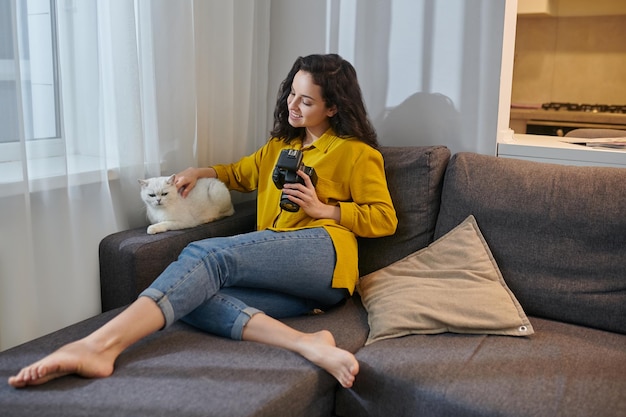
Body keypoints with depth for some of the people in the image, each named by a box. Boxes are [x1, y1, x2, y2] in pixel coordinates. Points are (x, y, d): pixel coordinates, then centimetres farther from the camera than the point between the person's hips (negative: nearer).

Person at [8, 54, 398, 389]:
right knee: (195, 296, -25)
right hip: (290, 283, 7)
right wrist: (201, 172, 26)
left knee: (206, 255, -28)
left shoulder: (357, 153, 12)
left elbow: (385, 219, 6)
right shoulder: (279, 146, 32)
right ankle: (309, 345, -42)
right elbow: (240, 173, 46)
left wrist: (323, 208, -4)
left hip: (324, 252, -6)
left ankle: (102, 344, -42)